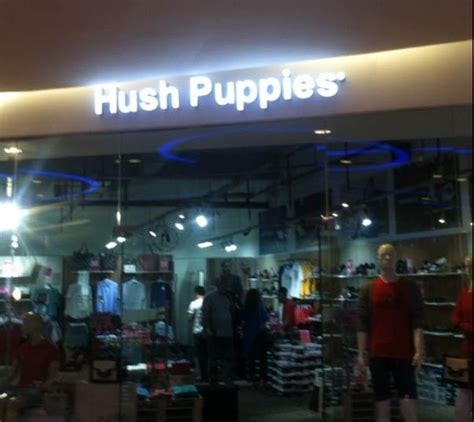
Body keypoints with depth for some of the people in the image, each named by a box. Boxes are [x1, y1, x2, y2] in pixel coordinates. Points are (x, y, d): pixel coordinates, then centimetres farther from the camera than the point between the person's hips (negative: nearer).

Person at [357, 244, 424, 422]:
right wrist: (361, 354, -3)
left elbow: (417, 322, -1)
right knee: (381, 398, 6)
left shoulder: (410, 288, 4)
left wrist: (419, 350, -11)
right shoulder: (368, 289, 4)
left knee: (408, 397, -1)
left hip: (404, 353, 0)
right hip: (378, 354, 0)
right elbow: (363, 324, 2)